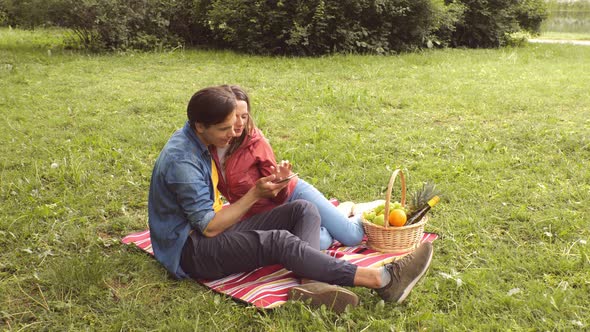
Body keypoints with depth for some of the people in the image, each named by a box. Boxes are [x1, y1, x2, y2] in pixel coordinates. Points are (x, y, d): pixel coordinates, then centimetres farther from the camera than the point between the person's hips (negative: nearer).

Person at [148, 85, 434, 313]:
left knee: (303, 210, -7)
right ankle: (382, 281, -35)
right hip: (189, 250, -9)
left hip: (211, 230, 9)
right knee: (277, 241, -32)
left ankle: (312, 283, -35)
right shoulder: (182, 160, -22)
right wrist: (255, 194, -15)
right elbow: (209, 227, -21)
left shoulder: (196, 142, 6)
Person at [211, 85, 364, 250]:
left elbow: (279, 195, -13)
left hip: (291, 193, -2)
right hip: (264, 215, 2)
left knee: (352, 236, -9)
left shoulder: (255, 141, -16)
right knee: (320, 242, -21)